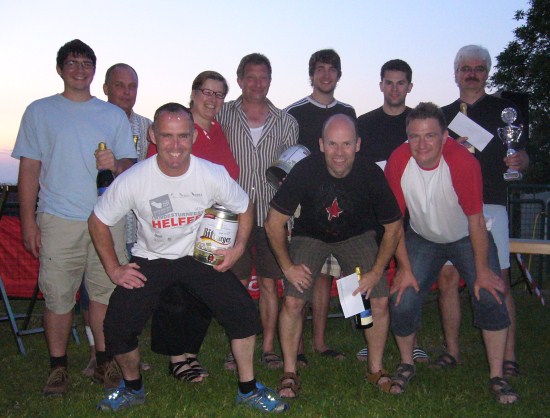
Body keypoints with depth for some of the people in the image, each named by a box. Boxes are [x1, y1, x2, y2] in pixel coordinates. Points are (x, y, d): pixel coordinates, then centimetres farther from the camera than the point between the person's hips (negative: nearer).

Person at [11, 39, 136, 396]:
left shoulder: (114, 114, 14)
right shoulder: (39, 112, 9)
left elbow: (131, 164, 13)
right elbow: (29, 169, 6)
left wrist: (116, 164, -11)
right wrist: (29, 222, 0)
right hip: (58, 219, -1)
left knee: (105, 291, 4)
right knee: (58, 295, 0)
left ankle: (104, 361, 19)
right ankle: (58, 367, 15)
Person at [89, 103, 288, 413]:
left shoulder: (213, 175, -18)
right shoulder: (132, 181, -21)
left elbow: (245, 207, 1)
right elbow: (98, 222, -5)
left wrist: (238, 248, -10)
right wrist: (114, 269, -7)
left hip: (201, 256, 1)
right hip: (150, 259, 0)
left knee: (244, 311, -12)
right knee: (117, 327, -12)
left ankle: (248, 390, 11)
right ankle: (133, 388, 21)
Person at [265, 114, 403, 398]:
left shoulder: (371, 175, -24)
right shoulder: (305, 170, -27)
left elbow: (394, 227, -10)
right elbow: (273, 223, -17)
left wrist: (376, 272, -14)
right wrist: (287, 266, -18)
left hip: (357, 236, 1)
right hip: (310, 235, -1)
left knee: (379, 300, -13)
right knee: (292, 301, -18)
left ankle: (376, 369, 12)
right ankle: (290, 373, 4)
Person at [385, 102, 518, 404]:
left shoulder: (463, 162, -30)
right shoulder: (398, 162, -24)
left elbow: (476, 220, -20)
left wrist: (482, 271, -15)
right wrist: (405, 268, -11)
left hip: (467, 238, -1)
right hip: (422, 239, 2)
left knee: (491, 297, -15)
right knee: (402, 301, -9)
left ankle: (496, 378, 3)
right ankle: (406, 365, 17)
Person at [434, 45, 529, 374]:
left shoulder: (504, 110, 10)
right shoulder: (443, 115, 17)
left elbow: (523, 156, 8)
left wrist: (520, 160, -15)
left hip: (489, 204, -3)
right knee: (447, 279, 2)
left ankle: (508, 358, 2)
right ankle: (452, 351, 13)